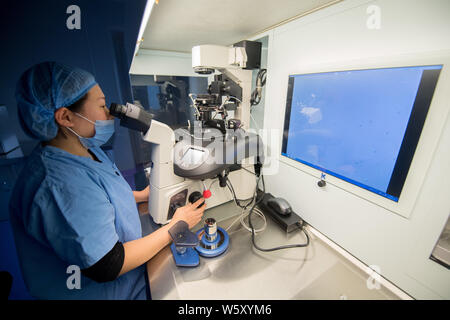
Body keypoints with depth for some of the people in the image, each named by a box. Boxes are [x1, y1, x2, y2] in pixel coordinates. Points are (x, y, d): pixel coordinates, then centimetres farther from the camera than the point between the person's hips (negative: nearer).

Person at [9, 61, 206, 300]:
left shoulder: (85, 149, -4)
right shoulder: (60, 187, -36)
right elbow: (107, 267, -30)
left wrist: (140, 195, 2)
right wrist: (175, 226, -24)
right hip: (104, 291, -8)